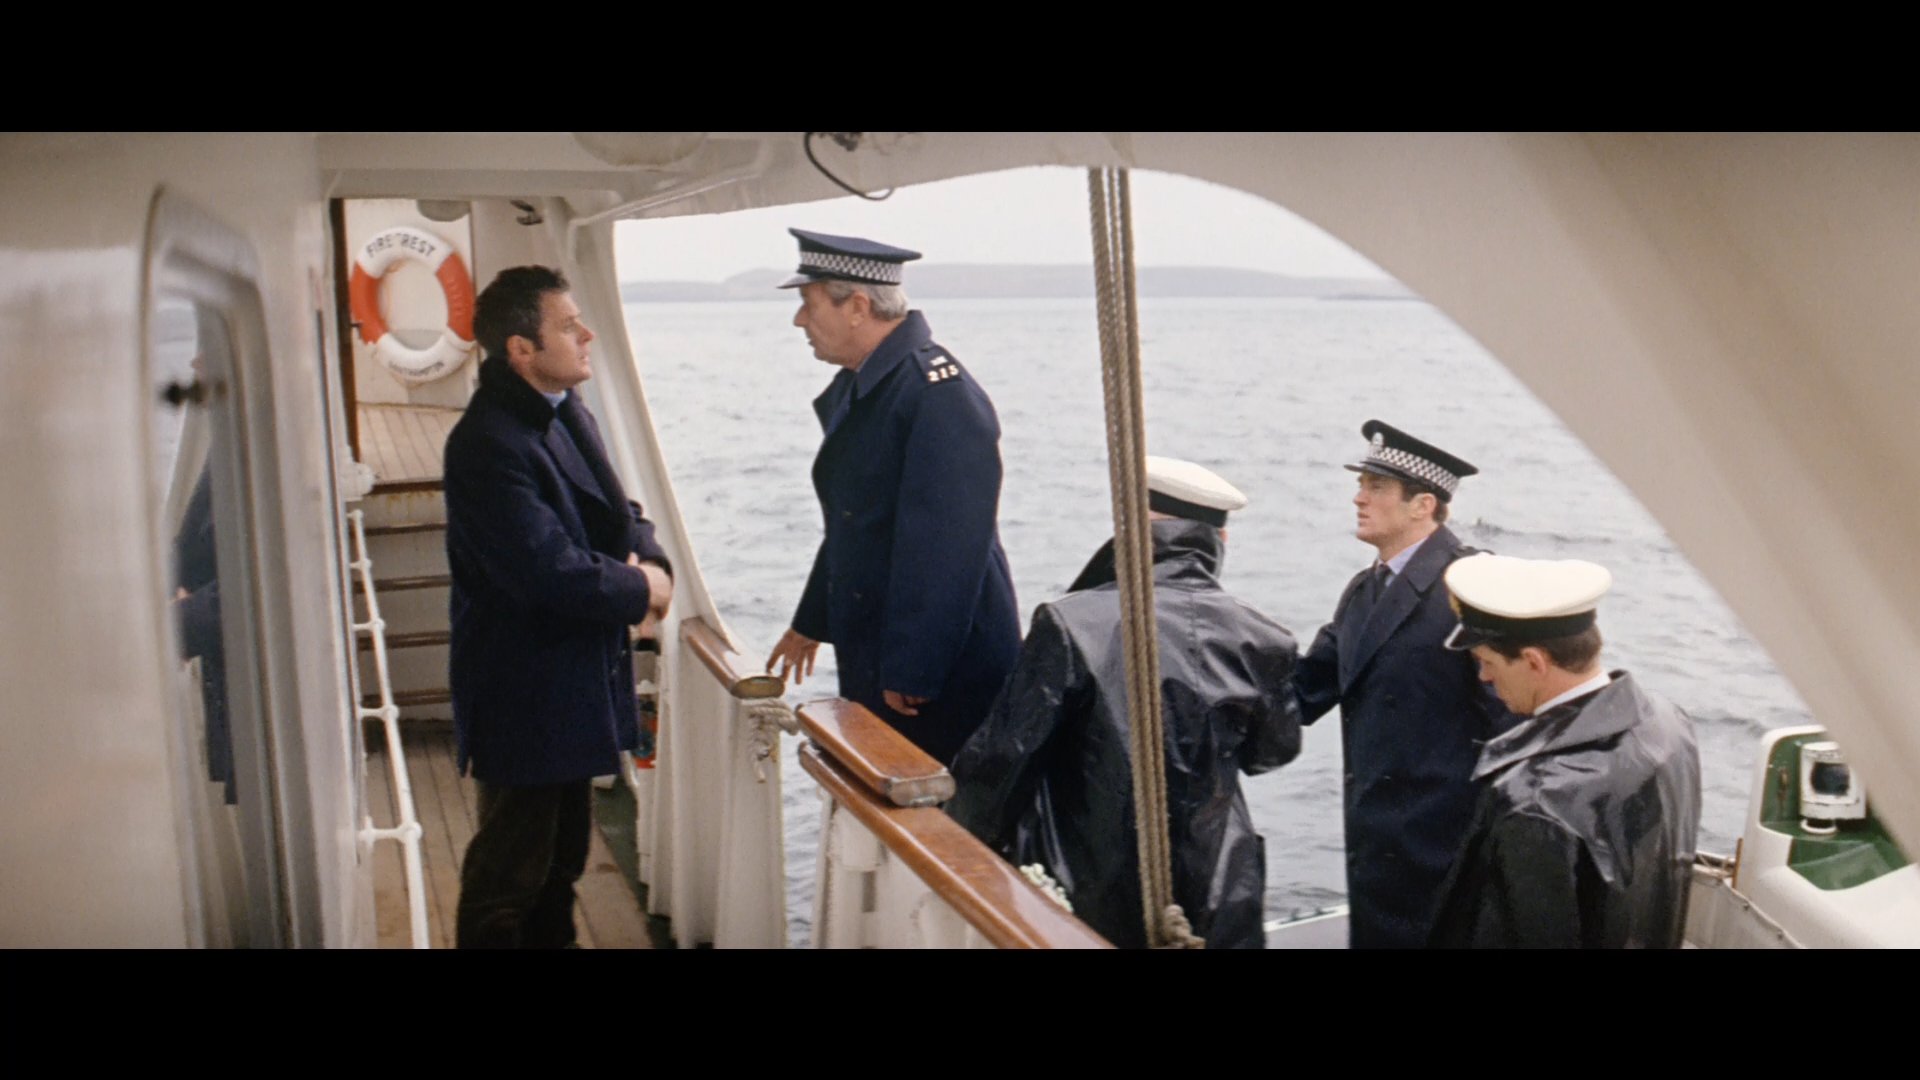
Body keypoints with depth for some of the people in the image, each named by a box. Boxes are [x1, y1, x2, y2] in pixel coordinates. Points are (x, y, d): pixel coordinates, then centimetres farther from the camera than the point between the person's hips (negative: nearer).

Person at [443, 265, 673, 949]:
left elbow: (617, 513, 14)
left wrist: (649, 558, -8)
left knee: (563, 854, 22)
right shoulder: (487, 444, -23)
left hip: (576, 681, 9)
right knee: (510, 872, 4)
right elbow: (551, 573, -29)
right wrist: (641, 590, -14)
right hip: (524, 696, -9)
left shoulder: (566, 412, 7)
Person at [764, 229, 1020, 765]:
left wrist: (911, 673, -23)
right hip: (869, 661, 9)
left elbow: (946, 546, -24)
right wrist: (811, 622, 28)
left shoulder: (939, 394, -19)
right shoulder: (857, 387, 11)